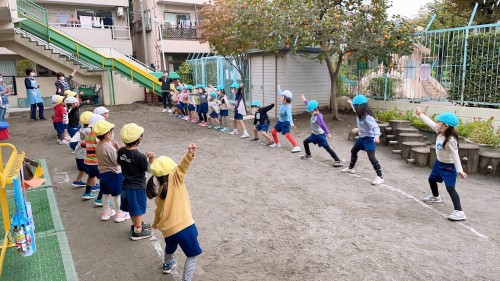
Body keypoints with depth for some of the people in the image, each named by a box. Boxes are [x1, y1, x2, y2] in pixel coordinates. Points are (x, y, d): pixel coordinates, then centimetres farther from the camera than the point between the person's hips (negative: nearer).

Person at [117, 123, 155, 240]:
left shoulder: (121, 151, -7)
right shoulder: (140, 156, -27)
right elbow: (149, 169, -15)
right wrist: (151, 158, -17)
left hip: (126, 185, 7)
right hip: (137, 187, -7)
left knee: (133, 209, 23)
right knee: (138, 210, 10)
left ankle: (137, 225, 43)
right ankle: (137, 231, 25)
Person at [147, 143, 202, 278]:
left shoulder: (159, 193, 8)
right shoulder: (174, 179, -11)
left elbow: (158, 211, 21)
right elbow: (182, 167, -31)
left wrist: (155, 224, 40)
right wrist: (190, 154, -47)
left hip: (168, 229, 7)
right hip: (183, 226, -7)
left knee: (170, 248, 38)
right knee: (192, 255, 9)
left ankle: (168, 265, 63)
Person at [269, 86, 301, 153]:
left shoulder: (287, 107, -29)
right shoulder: (283, 102, -6)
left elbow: (289, 115, -44)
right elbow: (280, 94, 13)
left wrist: (291, 123, -57)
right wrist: (279, 88, 26)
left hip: (286, 122, -9)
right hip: (280, 121, 9)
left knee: (287, 134, -18)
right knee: (273, 131, 15)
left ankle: (296, 147, -17)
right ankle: (277, 143, 35)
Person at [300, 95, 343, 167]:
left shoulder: (318, 117, -29)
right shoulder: (314, 113, -4)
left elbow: (323, 125, -47)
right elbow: (308, 104, 13)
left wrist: (327, 133, -59)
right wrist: (304, 99, 26)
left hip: (320, 135, -9)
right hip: (314, 134, 9)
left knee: (327, 148, -13)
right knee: (305, 142, 19)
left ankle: (338, 161, -15)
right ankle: (308, 155, 41)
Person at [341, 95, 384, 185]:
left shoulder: (367, 117, -29)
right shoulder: (360, 114, -3)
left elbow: (375, 126, -37)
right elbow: (355, 109, 23)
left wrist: (377, 135, -56)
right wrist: (351, 103, 38)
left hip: (369, 138, -10)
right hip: (361, 137, 10)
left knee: (371, 157, -18)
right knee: (353, 151, 23)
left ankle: (380, 177, -15)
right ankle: (350, 168, 45)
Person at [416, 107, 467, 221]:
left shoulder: (451, 140, -32)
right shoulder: (440, 131, -9)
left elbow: (455, 155, -30)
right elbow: (430, 123, 5)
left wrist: (459, 170, -31)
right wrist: (420, 114, 11)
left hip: (448, 166, -10)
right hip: (439, 163, 10)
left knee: (450, 188, -15)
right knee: (431, 179, 28)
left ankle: (459, 212, -16)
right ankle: (436, 197, 54)